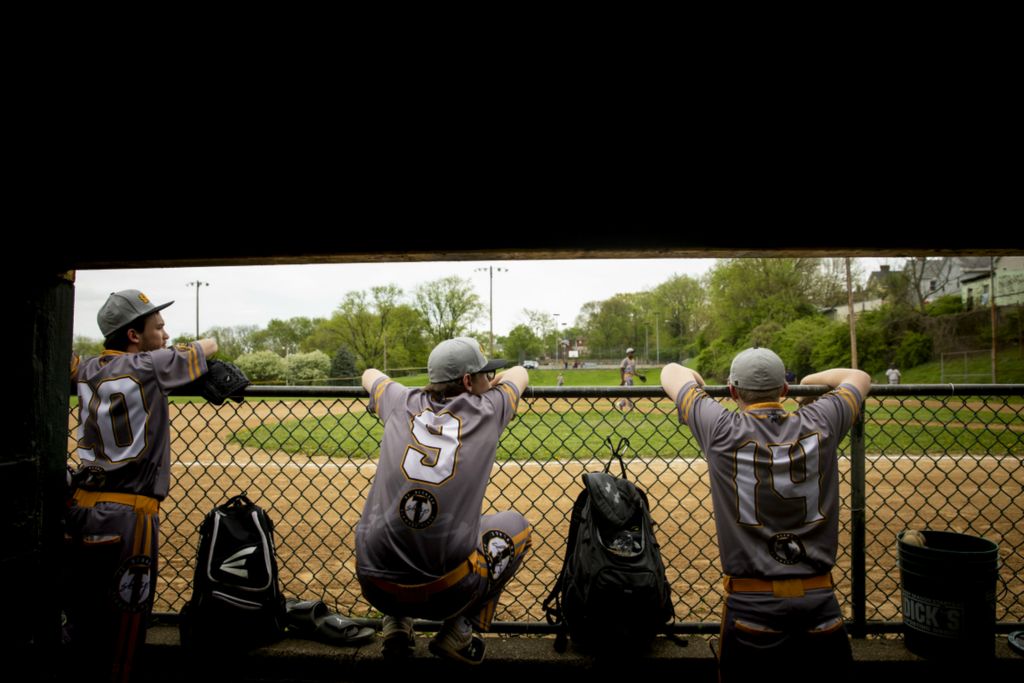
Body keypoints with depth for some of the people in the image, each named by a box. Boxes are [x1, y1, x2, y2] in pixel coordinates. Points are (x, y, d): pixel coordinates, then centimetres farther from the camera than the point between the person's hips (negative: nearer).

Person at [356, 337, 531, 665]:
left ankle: (395, 625, 23)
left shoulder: (403, 403, 3)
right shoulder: (487, 411, -1)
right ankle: (459, 632, 14)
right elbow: (520, 373, 21)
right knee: (516, 525, 21)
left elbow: (370, 374, 27)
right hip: (447, 592, -3)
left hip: (375, 586, 3)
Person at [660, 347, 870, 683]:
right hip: (820, 603, 3)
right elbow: (860, 377, 18)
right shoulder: (819, 424, -2)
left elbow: (671, 372, 6)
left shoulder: (723, 431, -8)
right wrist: (810, 379, 32)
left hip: (750, 606, -2)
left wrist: (696, 381, 27)